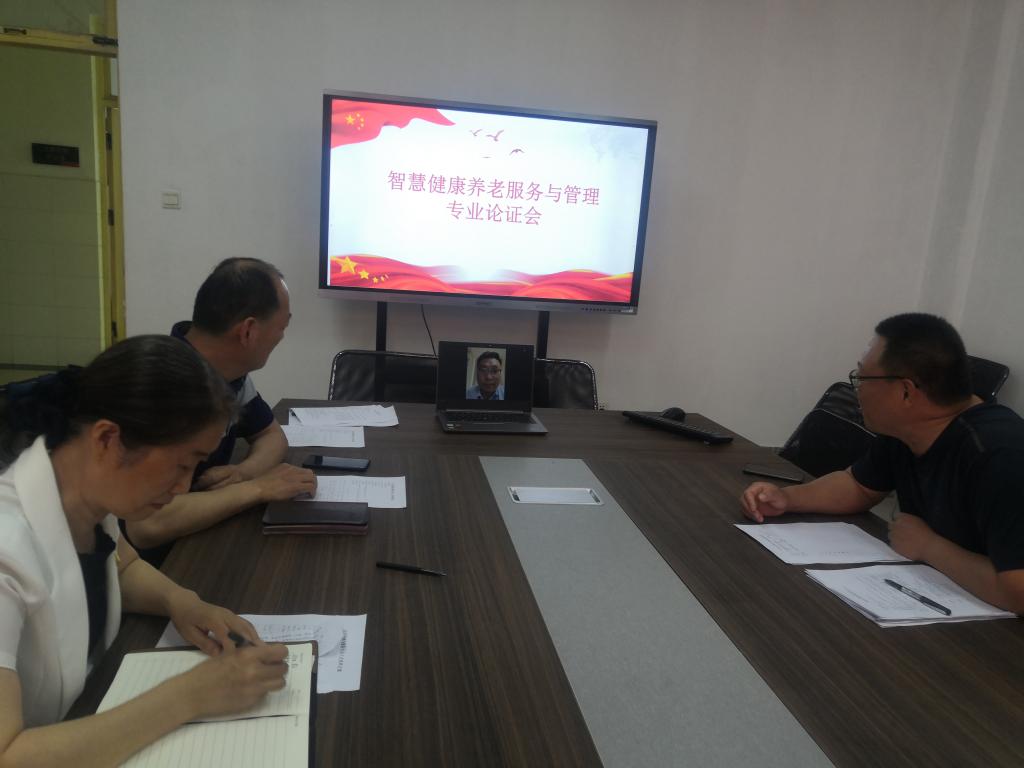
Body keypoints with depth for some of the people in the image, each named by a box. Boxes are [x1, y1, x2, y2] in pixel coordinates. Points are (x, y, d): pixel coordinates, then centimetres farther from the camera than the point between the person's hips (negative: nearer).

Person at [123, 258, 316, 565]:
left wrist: (245, 471, -12)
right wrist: (256, 488, -26)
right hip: (146, 562, -7)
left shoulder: (229, 370, -5)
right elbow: (145, 525, -35)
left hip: (197, 540, 7)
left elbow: (271, 435, 9)